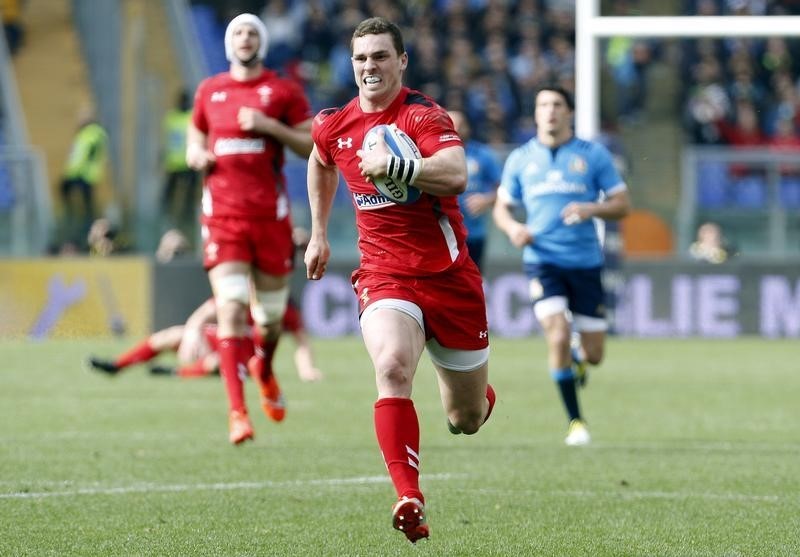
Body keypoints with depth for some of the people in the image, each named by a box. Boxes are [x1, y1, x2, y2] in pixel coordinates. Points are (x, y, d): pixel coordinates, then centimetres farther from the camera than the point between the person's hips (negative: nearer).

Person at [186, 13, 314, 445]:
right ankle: (237, 411, -16)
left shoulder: (283, 92, 3)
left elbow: (312, 146, 0)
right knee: (230, 307, -14)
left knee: (272, 310, 9)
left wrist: (270, 126, -14)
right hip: (222, 214, 1)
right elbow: (195, 138, 24)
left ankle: (264, 369, 45)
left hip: (269, 213, -1)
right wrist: (197, 155, 1)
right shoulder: (209, 92, 11)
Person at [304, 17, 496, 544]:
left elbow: (456, 174, -31)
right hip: (384, 275, 2)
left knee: (467, 417, 10)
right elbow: (321, 164, 29)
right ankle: (410, 500, -37)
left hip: (448, 273, -2)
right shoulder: (334, 125, 4)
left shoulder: (423, 114, -13)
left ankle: (476, 395, 50)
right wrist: (319, 234, 29)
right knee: (392, 366, -31)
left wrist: (394, 164, -44)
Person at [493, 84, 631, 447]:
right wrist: (512, 227, -8)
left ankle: (576, 360, 40)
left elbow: (622, 205, 4)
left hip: (586, 262, 1)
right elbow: (502, 207, 15)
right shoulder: (520, 159, 7)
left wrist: (592, 209, -16)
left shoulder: (593, 155, 3)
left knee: (593, 354, 1)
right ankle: (575, 422, -5)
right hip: (542, 259, -1)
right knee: (558, 336, -19)